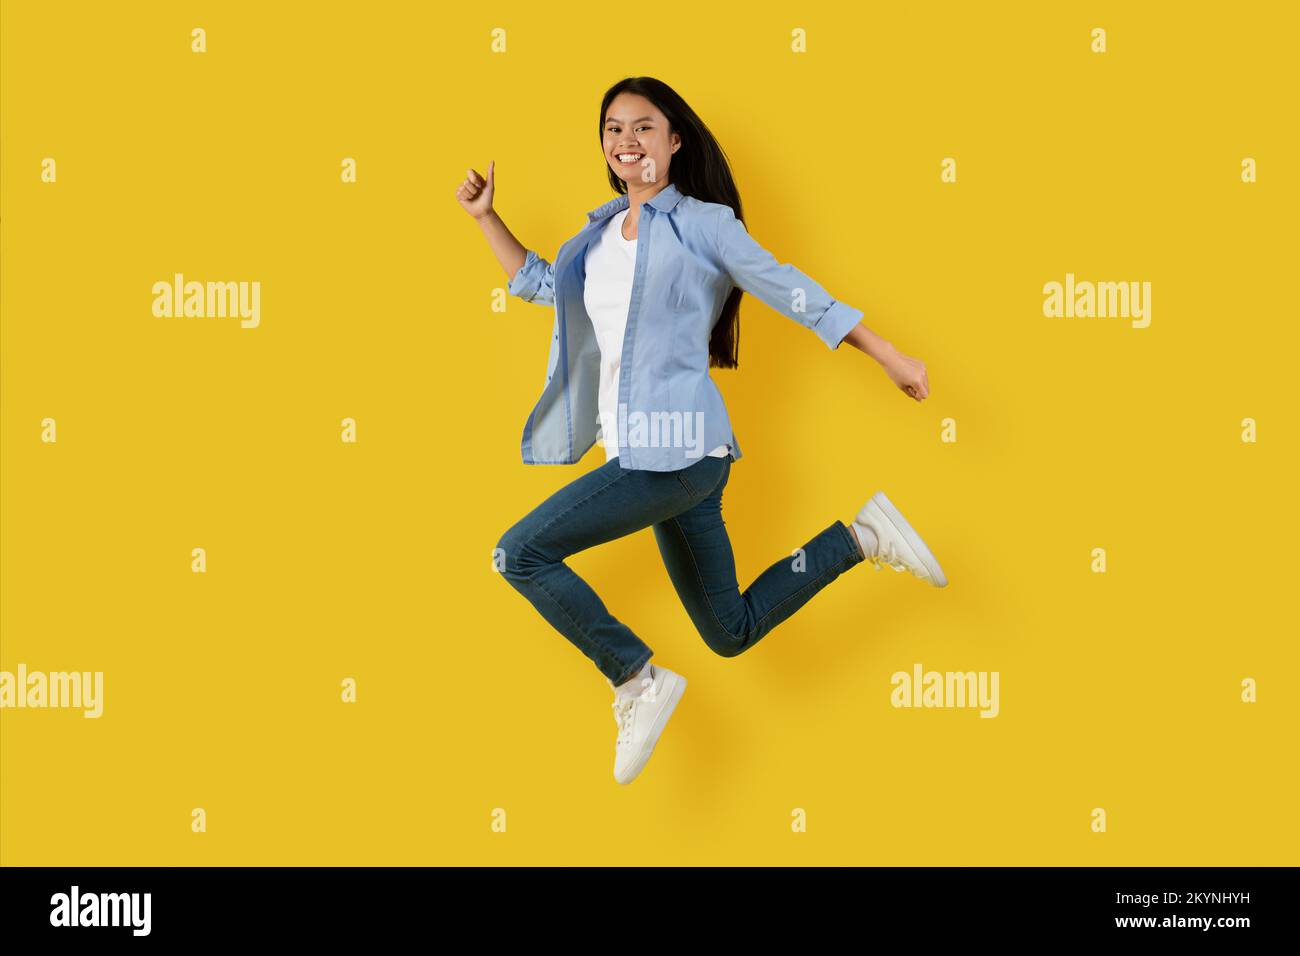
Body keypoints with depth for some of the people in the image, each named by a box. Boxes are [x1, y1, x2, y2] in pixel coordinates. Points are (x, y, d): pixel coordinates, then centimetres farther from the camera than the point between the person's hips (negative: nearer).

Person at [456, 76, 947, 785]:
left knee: (520, 553, -14)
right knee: (731, 633, 12)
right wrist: (485, 217, 25)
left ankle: (638, 680, -3)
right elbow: (540, 284, 33)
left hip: (678, 448, -8)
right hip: (641, 452, 8)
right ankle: (860, 537, 21)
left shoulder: (703, 222, -2)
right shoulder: (601, 232, 17)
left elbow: (795, 295, 0)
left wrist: (893, 361, 2)